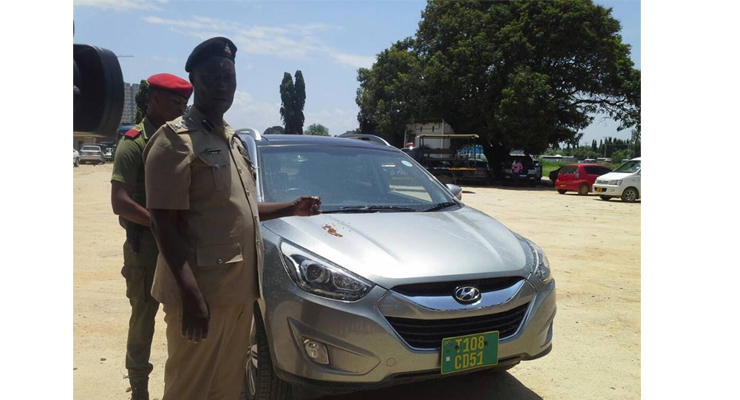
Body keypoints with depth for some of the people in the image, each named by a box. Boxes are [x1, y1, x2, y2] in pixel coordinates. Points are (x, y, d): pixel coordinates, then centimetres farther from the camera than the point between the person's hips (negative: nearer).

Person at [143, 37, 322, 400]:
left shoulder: (232, 139, 16)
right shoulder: (176, 139, -11)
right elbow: (164, 224, -16)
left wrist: (292, 208, 16)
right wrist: (191, 294, -23)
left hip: (238, 289, 8)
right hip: (201, 293, -8)